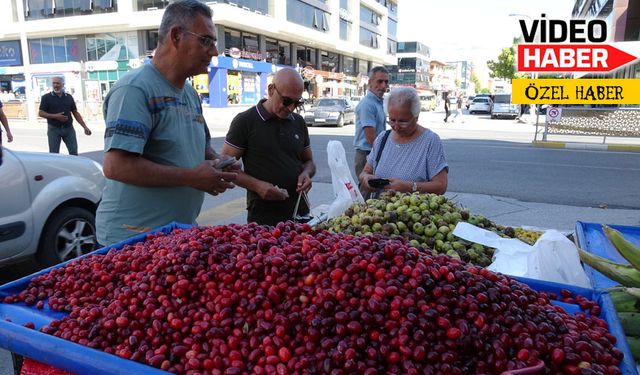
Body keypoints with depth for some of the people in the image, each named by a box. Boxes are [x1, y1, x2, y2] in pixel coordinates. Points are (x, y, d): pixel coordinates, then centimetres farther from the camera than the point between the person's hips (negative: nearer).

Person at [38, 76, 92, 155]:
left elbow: (76, 113, 13)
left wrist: (85, 127, 6)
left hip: (68, 128, 2)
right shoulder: (46, 97, 2)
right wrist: (55, 116, -16)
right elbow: (40, 113, -1)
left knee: (74, 152, -1)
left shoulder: (69, 97, 10)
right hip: (54, 129, -2)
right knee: (54, 154, 2)